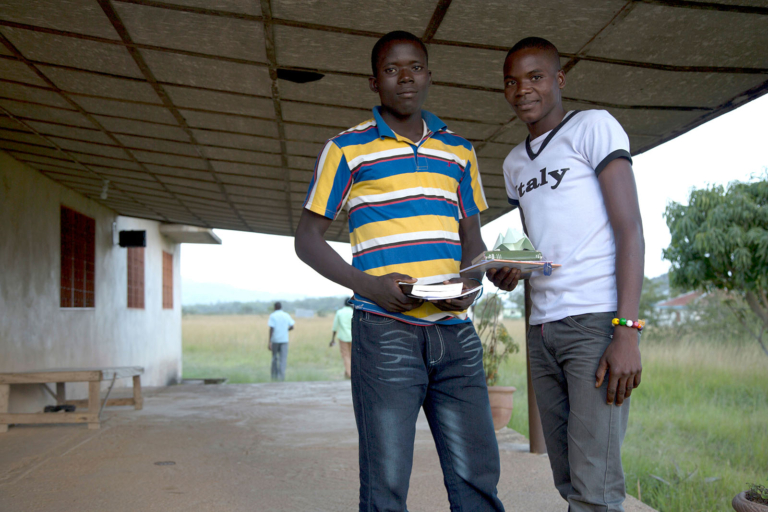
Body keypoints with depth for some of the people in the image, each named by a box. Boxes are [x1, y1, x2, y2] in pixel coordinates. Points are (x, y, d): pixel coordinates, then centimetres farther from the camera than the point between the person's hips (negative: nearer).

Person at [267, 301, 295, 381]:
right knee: (283, 358, 0)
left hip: (275, 340, -1)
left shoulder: (272, 316, -3)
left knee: (274, 358, 12)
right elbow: (291, 327, 5)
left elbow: (271, 329, -10)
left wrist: (269, 342, -11)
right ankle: (281, 376, -10)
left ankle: (274, 376, 16)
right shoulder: (286, 315, 5)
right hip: (284, 340, 1)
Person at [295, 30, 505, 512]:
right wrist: (370, 286, -11)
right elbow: (308, 239, 5)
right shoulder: (346, 149, 5)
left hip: (456, 332, 4)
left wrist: (470, 283, -2)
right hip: (385, 332, -3)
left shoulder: (459, 152, 17)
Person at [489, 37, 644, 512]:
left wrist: (627, 331, -17)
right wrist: (507, 272, 2)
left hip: (596, 318, -7)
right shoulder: (515, 162, 22)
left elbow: (630, 228, -7)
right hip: (542, 327, 7)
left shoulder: (594, 126, 1)